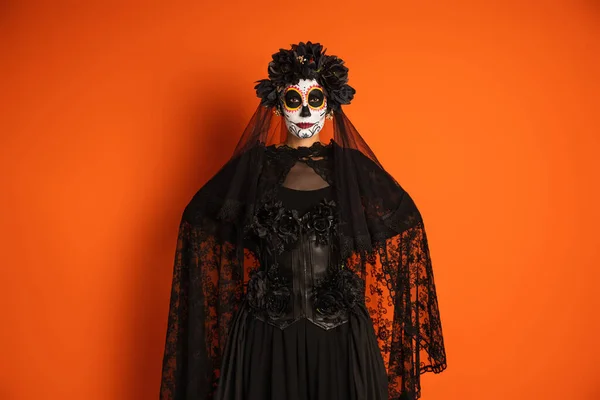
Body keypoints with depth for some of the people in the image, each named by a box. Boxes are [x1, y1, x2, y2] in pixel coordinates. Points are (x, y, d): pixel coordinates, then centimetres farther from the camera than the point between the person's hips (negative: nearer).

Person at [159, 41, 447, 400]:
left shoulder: (352, 166, 1)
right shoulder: (253, 166, 0)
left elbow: (406, 218, 11)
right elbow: (199, 216, 10)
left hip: (339, 333, 1)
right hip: (266, 332, 0)